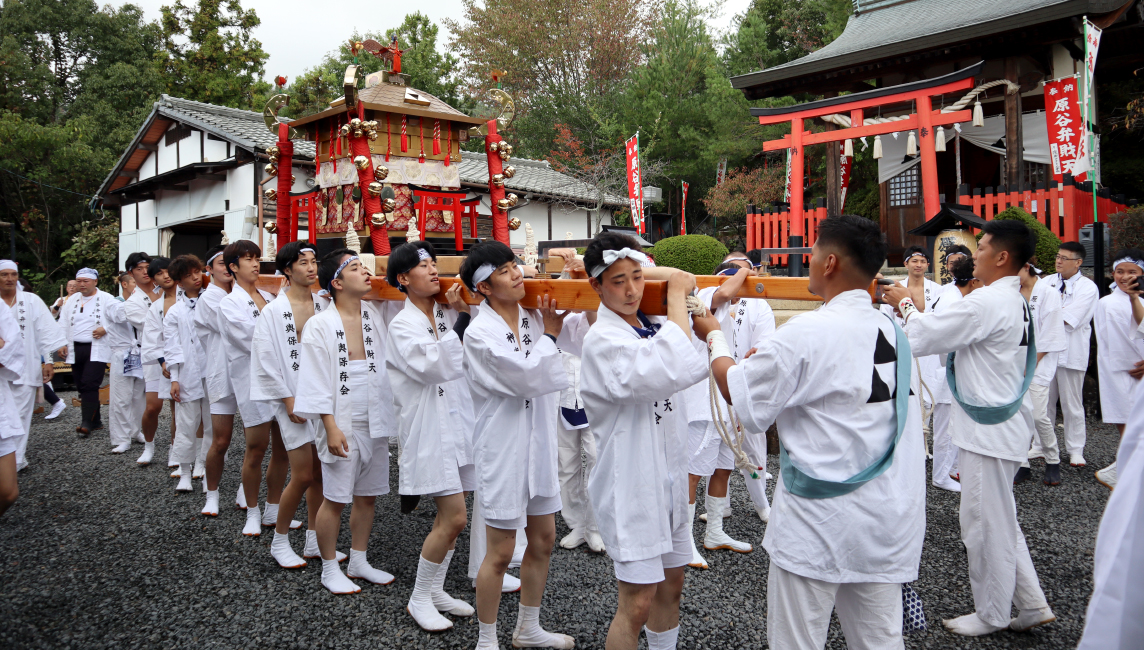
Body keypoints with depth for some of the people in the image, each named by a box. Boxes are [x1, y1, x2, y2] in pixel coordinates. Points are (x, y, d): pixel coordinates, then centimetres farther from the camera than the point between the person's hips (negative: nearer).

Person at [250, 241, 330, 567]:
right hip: (294, 399, -4)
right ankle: (280, 541, 15)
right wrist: (288, 399, -10)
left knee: (321, 472, 9)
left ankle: (315, 537, 24)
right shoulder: (273, 311, -5)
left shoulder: (324, 305, 6)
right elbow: (265, 360, -7)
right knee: (303, 475, -5)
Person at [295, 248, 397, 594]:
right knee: (335, 499, 5)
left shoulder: (375, 317, 4)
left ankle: (358, 562, 30)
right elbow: (317, 382, -11)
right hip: (343, 424, -5)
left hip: (376, 421, 5)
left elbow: (386, 365, 10)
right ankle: (329, 569, 21)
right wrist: (331, 428, -14)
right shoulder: (321, 325, -9)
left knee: (367, 496, 14)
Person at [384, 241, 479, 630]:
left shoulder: (447, 314, 11)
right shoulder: (402, 325, -7)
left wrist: (467, 309, -3)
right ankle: (419, 599, 9)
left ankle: (435, 590, 27)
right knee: (454, 516, -9)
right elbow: (433, 366, -21)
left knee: (449, 515, 12)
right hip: (429, 427, -6)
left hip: (458, 421, 6)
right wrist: (462, 319, -18)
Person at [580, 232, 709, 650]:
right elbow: (676, 371, -33)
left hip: (667, 476, 8)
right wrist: (676, 293, -21)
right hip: (631, 483, -8)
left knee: (670, 586, 20)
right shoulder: (603, 341, -20)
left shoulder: (652, 325, 5)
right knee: (637, 603, -2)